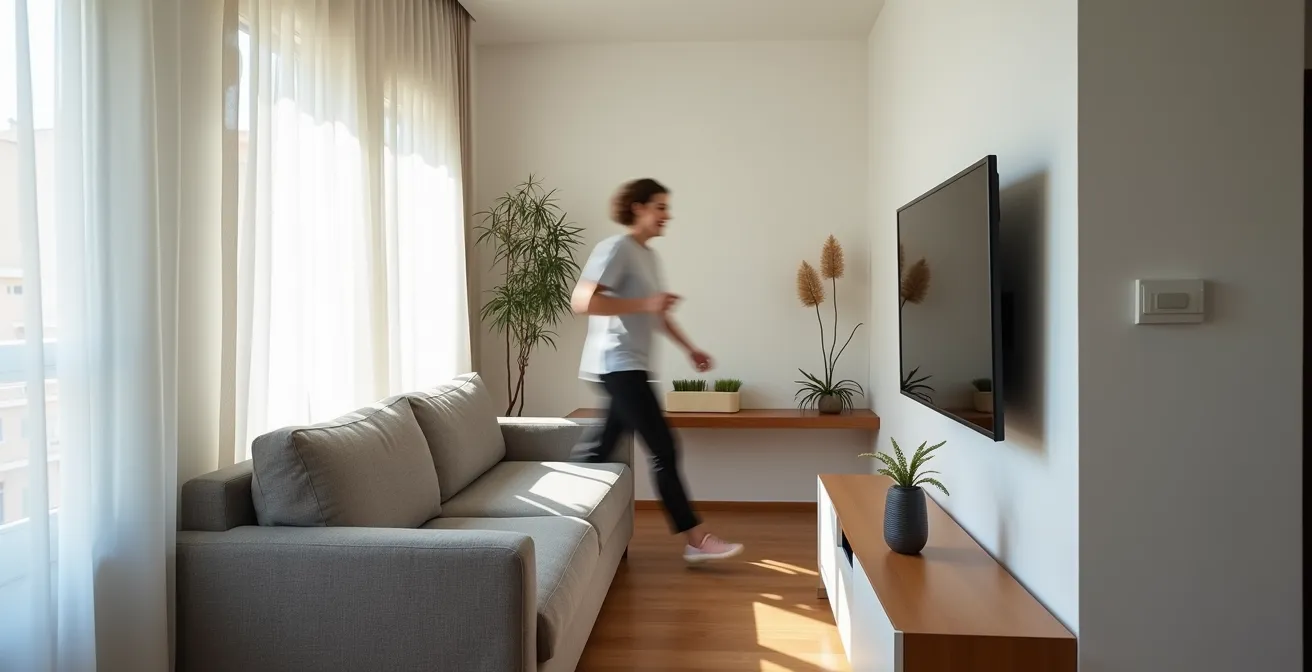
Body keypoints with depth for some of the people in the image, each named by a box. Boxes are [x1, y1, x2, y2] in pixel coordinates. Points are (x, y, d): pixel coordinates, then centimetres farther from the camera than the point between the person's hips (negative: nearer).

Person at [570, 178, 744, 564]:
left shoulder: (648, 255, 18)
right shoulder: (616, 248, -11)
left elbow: (657, 313, 27)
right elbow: (581, 302, -21)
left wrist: (689, 348, 22)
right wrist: (644, 304, -22)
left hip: (630, 366, 9)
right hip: (618, 365, -9)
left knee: (599, 451, 11)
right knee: (664, 449, -7)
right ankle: (696, 540, 0)